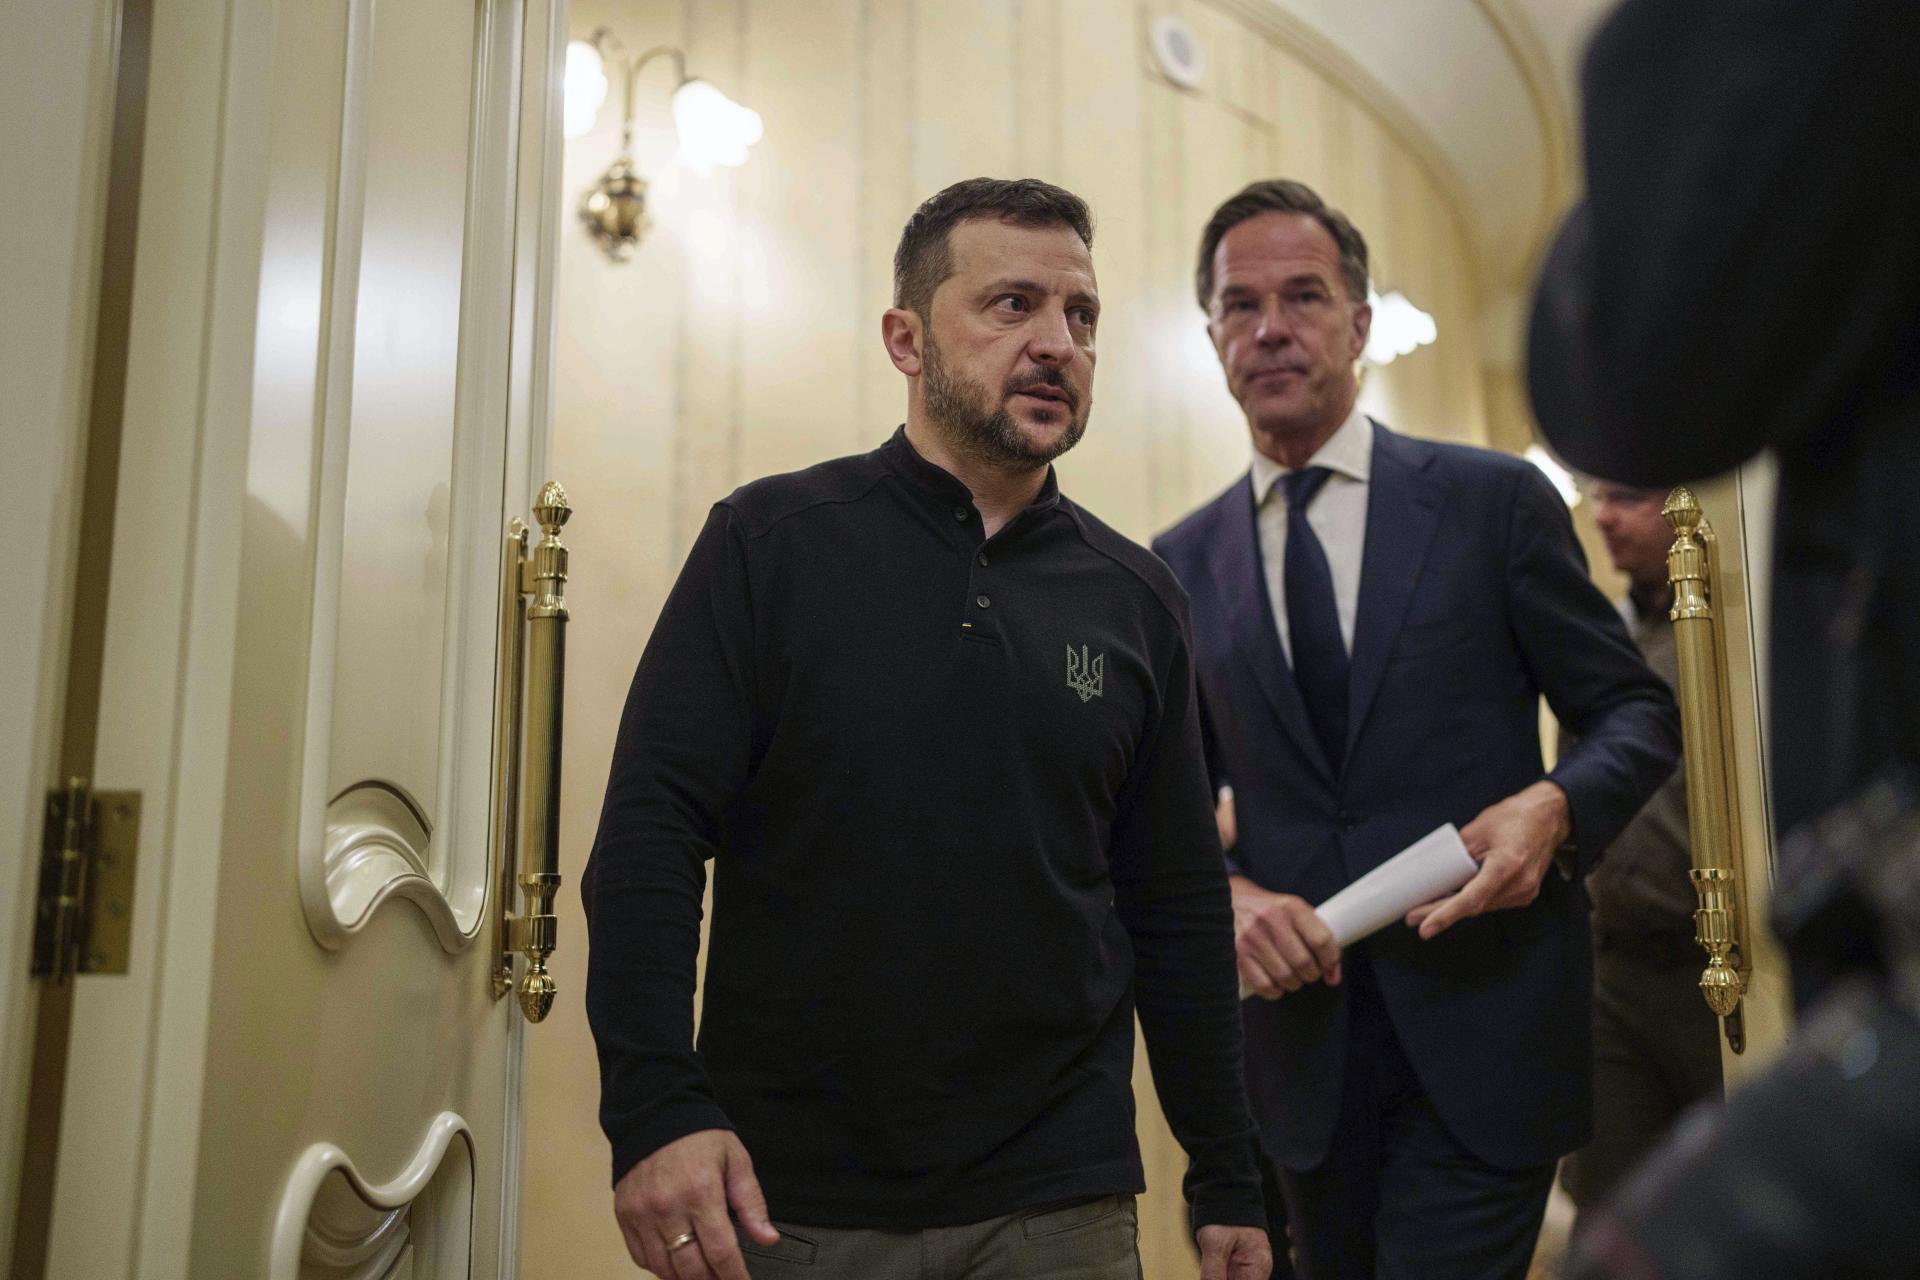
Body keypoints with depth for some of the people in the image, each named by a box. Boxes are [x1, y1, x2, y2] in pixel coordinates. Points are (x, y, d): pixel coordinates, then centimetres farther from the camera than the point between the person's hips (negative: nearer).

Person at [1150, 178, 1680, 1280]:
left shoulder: (1495, 500, 0)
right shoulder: (1184, 564, 6)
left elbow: (1637, 711, 3)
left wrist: (1555, 806, -17)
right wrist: (1225, 893, -10)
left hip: (1484, 1030, -3)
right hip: (1300, 1022, 3)